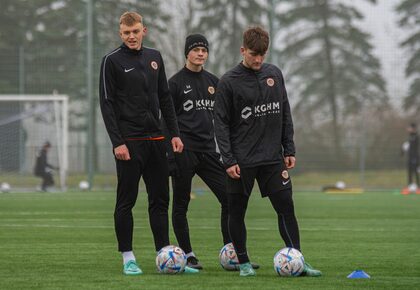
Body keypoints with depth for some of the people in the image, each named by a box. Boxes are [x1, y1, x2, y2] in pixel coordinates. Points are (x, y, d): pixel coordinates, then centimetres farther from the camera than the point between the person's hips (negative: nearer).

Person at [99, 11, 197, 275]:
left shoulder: (154, 58, 13)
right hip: (129, 142, -5)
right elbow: (107, 103, -8)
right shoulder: (112, 61, -4)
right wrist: (117, 142, -15)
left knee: (160, 200, 5)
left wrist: (175, 133, 9)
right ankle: (128, 258, 5)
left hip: (155, 140, 5)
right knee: (126, 201, -1)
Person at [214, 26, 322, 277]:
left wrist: (289, 150, 8)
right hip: (241, 160, -3)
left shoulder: (275, 74, 7)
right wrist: (229, 160, -12)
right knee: (237, 211, 3)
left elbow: (285, 115, 13)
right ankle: (244, 263, 14)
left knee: (286, 207, -1)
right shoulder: (229, 82, -6)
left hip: (273, 158, 3)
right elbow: (221, 124, -6)